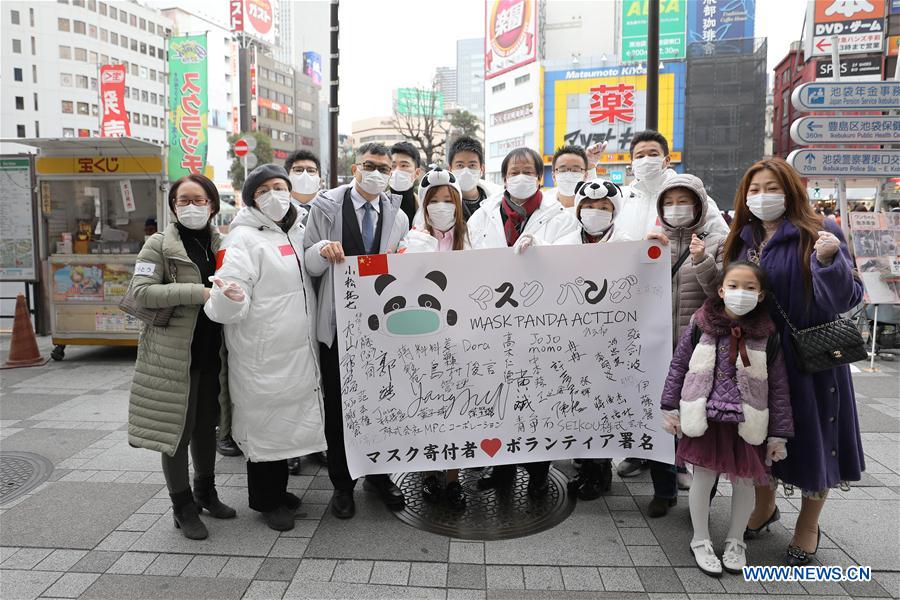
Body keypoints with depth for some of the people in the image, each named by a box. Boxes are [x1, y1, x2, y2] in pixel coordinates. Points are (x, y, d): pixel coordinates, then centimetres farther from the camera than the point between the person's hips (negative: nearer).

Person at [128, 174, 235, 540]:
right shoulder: (159, 245, -5)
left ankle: (206, 492, 36)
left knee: (207, 425, 17)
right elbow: (140, 291, -15)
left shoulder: (222, 244, 9)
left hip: (212, 352, 5)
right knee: (177, 428, 4)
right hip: (174, 353, -4)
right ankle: (183, 507, 21)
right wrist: (197, 293, -22)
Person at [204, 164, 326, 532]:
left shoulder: (296, 233, 12)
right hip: (262, 354, -7)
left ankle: (277, 490, 34)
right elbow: (224, 308, -20)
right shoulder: (242, 239, -12)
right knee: (266, 422, 3)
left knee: (288, 420, 16)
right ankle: (266, 501, 21)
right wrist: (229, 298, -40)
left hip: (297, 351, 8)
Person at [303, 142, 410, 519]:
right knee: (337, 403, 7)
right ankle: (342, 483, 24)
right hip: (338, 321, -2)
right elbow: (309, 265, -2)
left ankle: (379, 475, 31)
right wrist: (323, 249, -22)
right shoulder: (327, 206, 0)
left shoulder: (398, 217, 10)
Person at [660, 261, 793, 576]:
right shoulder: (700, 326, -5)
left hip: (746, 424, 1)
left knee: (744, 482, 13)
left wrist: (778, 434, 0)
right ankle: (701, 541, 29)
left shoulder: (768, 335, -4)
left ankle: (735, 542, 36)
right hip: (703, 419, -1)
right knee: (703, 479, 9)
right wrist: (670, 409, 0)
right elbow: (678, 367, 2)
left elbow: (779, 387, 0)